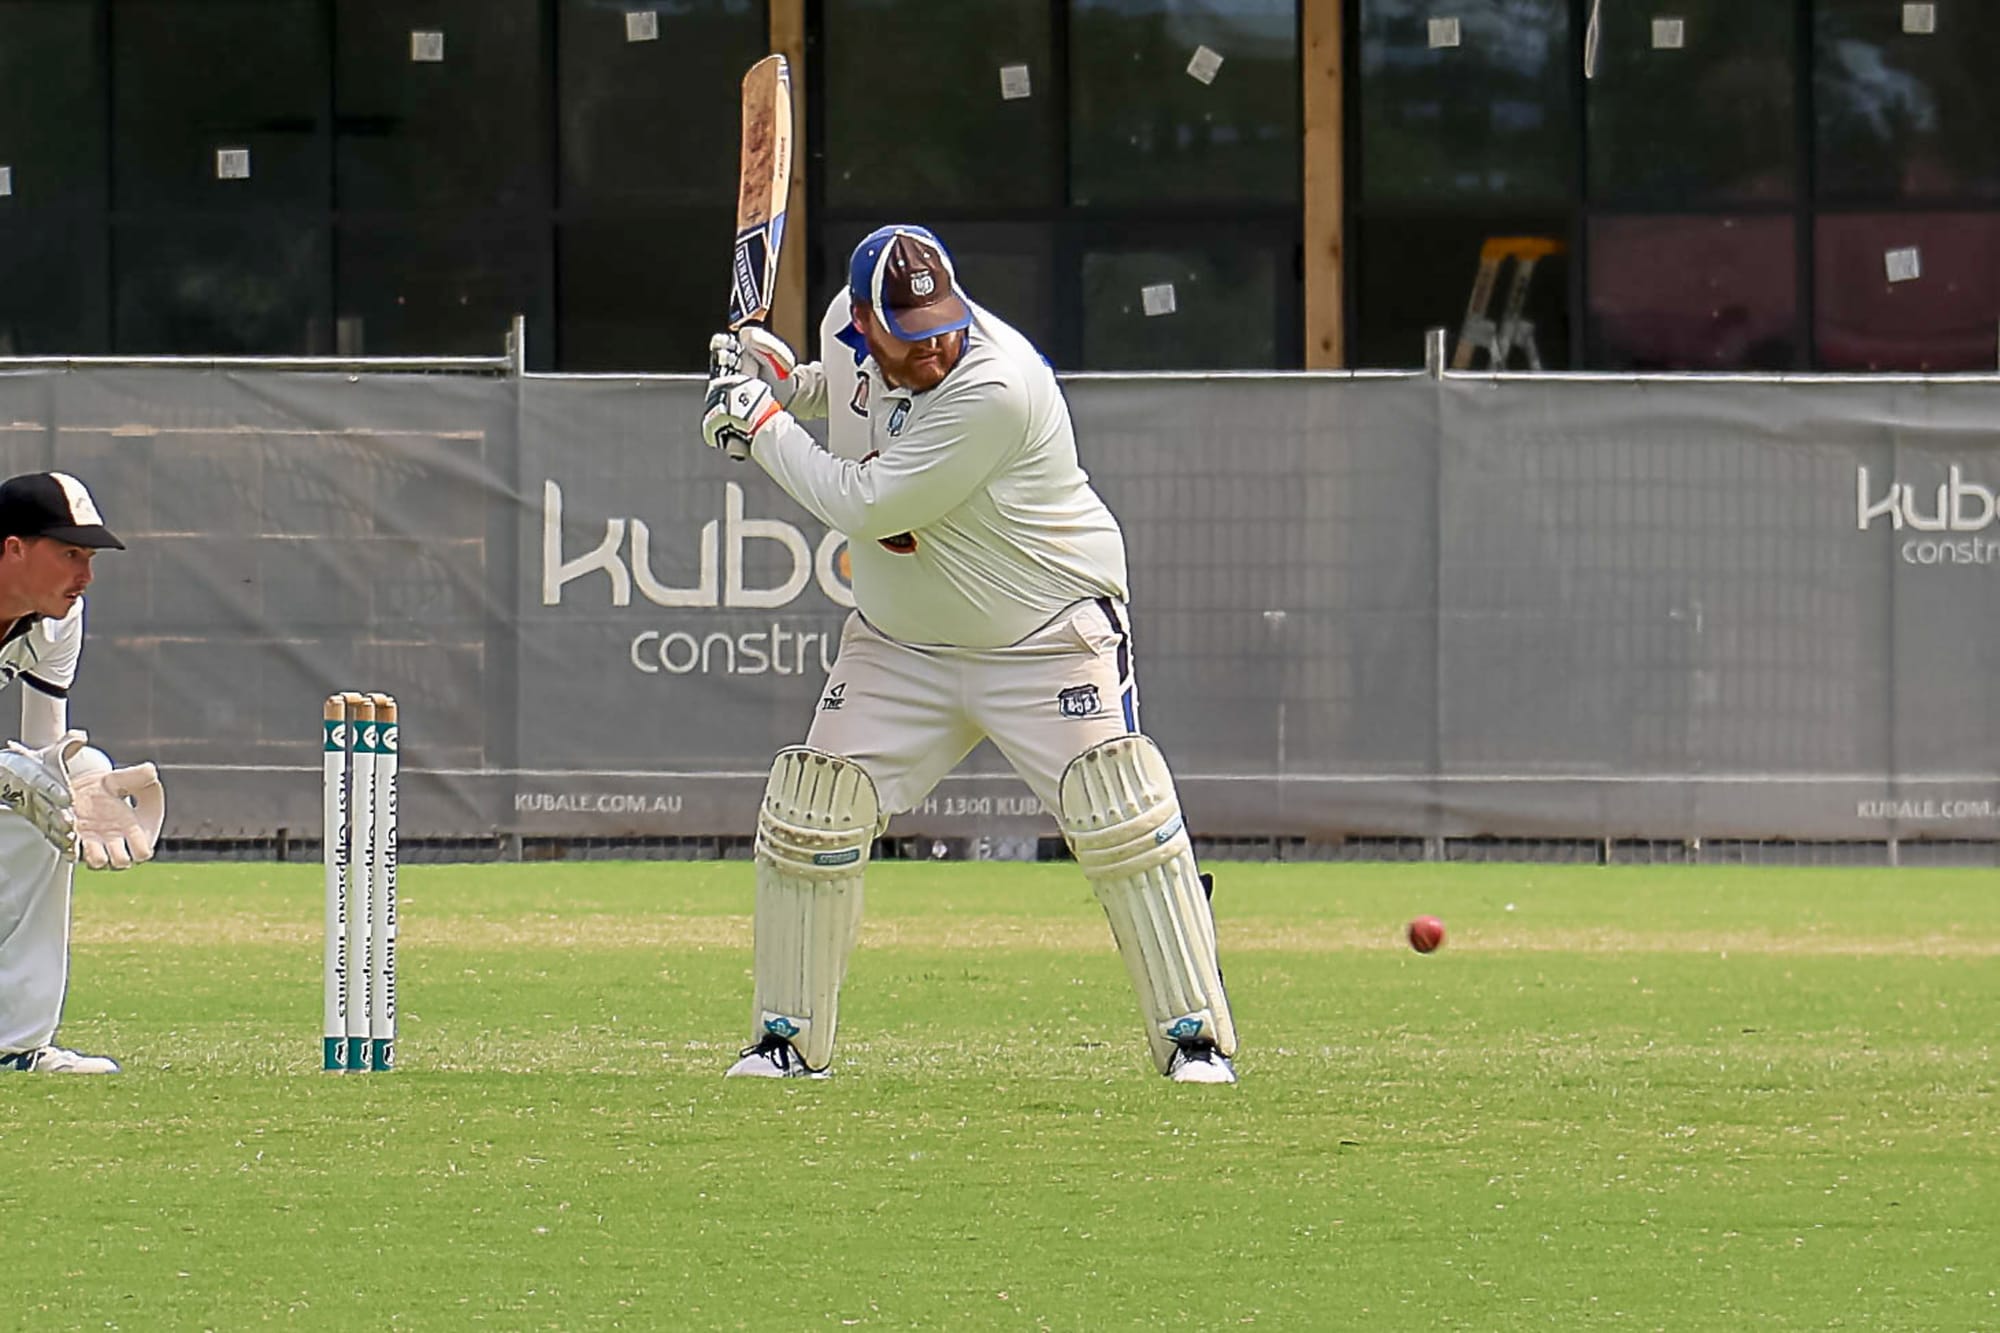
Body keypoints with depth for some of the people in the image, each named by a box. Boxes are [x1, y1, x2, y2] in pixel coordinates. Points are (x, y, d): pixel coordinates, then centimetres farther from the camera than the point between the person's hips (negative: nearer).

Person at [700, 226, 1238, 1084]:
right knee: (808, 818, -1)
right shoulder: (848, 330, -8)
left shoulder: (996, 388, -32)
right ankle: (788, 1038, 13)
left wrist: (763, 427, -20)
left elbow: (869, 507, -31)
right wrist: (785, 383, -1)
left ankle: (1194, 1036, -6)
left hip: (1046, 636, -6)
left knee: (1123, 821, -15)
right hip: (900, 642, 6)